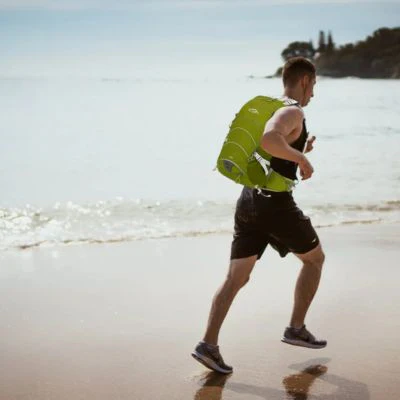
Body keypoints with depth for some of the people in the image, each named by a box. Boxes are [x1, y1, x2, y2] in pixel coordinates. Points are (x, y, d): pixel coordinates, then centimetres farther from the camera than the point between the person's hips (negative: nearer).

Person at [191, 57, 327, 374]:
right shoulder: (293, 112, -11)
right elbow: (269, 140, -32)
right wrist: (302, 158, -20)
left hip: (248, 200, 8)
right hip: (275, 204, -8)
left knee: (236, 277, 4)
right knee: (315, 258, 16)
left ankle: (209, 344, -5)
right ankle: (296, 329, 19)